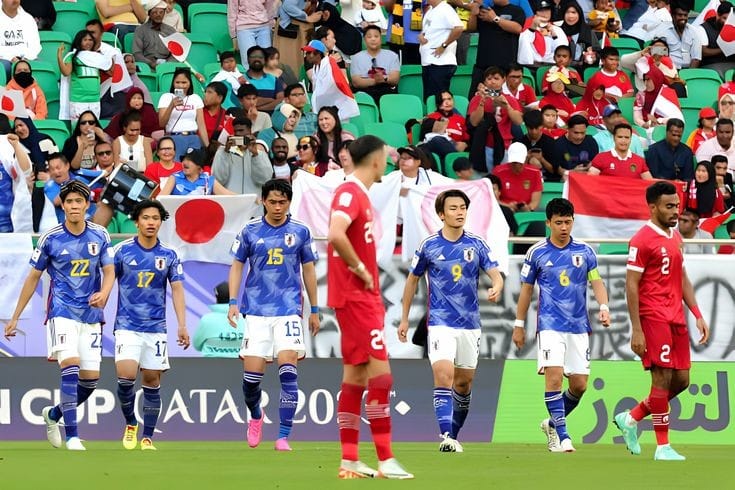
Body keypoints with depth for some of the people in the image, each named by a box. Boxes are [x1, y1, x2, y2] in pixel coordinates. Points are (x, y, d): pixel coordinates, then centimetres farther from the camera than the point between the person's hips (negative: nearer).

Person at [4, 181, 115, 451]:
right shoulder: (50, 238, -4)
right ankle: (72, 436, -21)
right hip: (62, 312, -4)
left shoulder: (99, 235, 2)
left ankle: (54, 414, 29)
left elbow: (109, 271, 7)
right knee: (70, 365, -22)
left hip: (91, 315, 4)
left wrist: (103, 293, -17)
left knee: (91, 378, 2)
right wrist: (15, 317, 7)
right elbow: (33, 277, 4)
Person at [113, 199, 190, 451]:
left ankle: (147, 438, 11)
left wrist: (182, 325, -5)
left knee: (152, 382, 2)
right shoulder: (122, 250, -1)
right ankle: (130, 424, 7)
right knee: (126, 376, -17)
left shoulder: (169, 255, 4)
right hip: (127, 326, -2)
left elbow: (177, 289, 4)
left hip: (156, 327, 2)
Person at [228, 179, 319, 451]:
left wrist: (314, 310, 14)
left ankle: (283, 437, -12)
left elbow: (308, 270, 12)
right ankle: (255, 416, 30)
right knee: (251, 374, -3)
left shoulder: (300, 232, 4)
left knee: (288, 371, -15)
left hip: (289, 310, -1)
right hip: (256, 311, 1)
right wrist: (233, 302, -1)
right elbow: (237, 265, 10)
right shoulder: (250, 232, 4)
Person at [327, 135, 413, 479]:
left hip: (361, 298, 10)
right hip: (355, 296, -10)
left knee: (357, 375, 9)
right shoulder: (350, 193, -15)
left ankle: (349, 461, 10)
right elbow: (336, 235, -31)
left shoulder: (359, 193, 15)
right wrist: (361, 269, -20)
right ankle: (385, 461, -12)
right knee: (380, 374, -11)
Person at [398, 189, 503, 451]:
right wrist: (404, 318, 11)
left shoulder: (477, 244, 2)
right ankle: (446, 437, -25)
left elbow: (496, 274, -5)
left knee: (464, 383, 10)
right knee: (443, 376, -20)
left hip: (470, 324, 3)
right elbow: (413, 279, 11)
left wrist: (496, 288, -30)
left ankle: (454, 435, 27)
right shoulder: (429, 245, -1)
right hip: (440, 323, -3)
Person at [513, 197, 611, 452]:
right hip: (550, 325, -3)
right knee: (554, 377, -18)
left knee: (579, 385, 3)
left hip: (578, 326, 3)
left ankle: (553, 423, 26)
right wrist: (519, 325, 9)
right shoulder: (536, 253, 1)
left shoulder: (584, 251, 5)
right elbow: (526, 289, 8)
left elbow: (597, 282, 4)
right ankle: (562, 436, -14)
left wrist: (604, 307, -15)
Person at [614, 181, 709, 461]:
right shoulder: (642, 240, -10)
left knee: (681, 380, 7)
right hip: (654, 318, -8)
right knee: (663, 378, -8)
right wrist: (636, 330, -16)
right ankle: (662, 447, -3)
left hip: (676, 318, 8)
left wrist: (698, 315, 14)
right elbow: (631, 286, -12)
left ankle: (631, 419, 22)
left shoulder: (676, 238, 16)